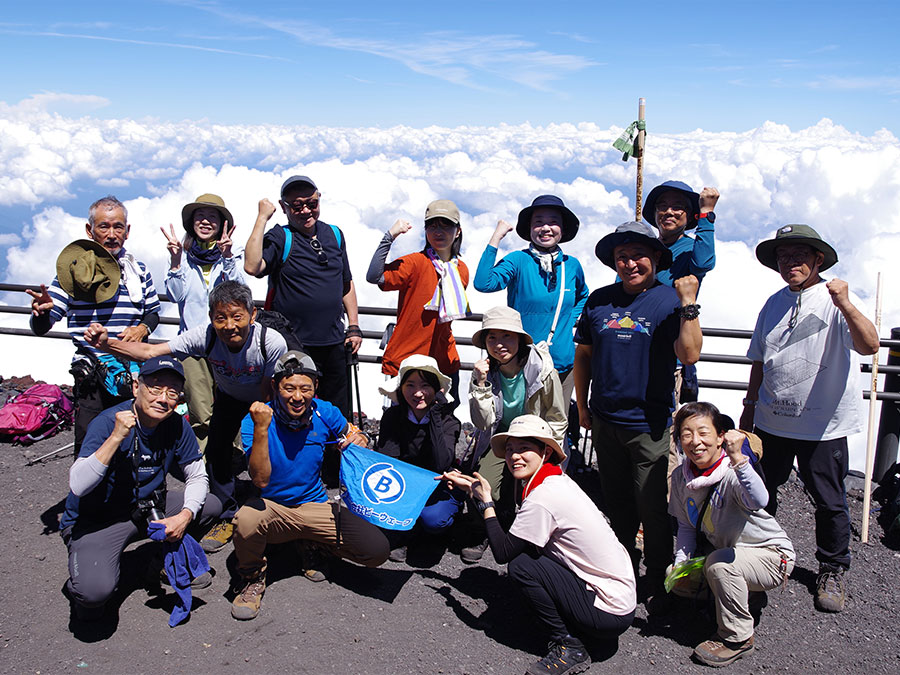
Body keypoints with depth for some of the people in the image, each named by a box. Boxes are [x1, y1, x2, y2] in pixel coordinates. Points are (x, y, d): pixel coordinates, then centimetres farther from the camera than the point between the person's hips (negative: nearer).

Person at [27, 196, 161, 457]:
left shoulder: (139, 269, 9)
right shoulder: (73, 269, 1)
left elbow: (153, 312, 20)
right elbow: (41, 327, -2)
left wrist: (143, 328, -2)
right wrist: (41, 310, -25)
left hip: (134, 372, 2)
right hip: (92, 375, -2)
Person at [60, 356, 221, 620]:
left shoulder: (177, 426, -7)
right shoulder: (107, 422, -22)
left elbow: (197, 477, 2)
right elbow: (78, 487, -31)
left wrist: (185, 517, -16)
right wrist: (116, 437, -39)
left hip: (145, 509, 6)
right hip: (95, 520, -6)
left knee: (211, 505, -7)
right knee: (95, 590, -31)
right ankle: (80, 585, 6)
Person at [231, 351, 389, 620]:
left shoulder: (325, 413, -6)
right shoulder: (255, 420, -15)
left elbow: (351, 434, 13)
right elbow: (261, 480, -25)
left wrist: (358, 441, -12)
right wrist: (261, 429, -36)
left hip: (316, 506, 3)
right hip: (272, 508, -2)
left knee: (377, 550, -14)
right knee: (246, 520, -38)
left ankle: (314, 547, 15)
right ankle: (252, 578, -3)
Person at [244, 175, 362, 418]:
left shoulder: (334, 234, 10)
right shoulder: (280, 238, -6)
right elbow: (252, 266, -26)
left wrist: (354, 327, 14)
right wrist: (262, 218, -21)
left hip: (334, 343, 5)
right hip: (295, 345, -5)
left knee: (340, 413, 16)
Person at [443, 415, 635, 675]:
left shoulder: (542, 498, -22)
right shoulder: (558, 480, 5)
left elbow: (502, 552, -14)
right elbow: (516, 526, 16)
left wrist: (485, 501, -6)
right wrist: (474, 488, 16)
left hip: (609, 613, -9)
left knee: (520, 565, -13)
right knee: (525, 547, 11)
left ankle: (569, 647, 0)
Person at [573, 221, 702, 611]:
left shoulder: (670, 300, -5)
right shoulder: (599, 300, 5)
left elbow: (690, 355, -18)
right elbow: (583, 355, 13)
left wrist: (689, 303, -24)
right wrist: (582, 406, 14)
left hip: (650, 424, -4)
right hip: (605, 421, 4)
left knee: (653, 509, 3)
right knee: (617, 505, 18)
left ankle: (658, 583, 20)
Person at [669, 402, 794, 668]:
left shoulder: (732, 474, -29)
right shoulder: (681, 477, -8)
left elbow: (758, 502, -52)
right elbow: (687, 527, 4)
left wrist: (737, 458, -61)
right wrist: (680, 564, -9)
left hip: (772, 555, -7)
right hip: (723, 550, 7)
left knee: (719, 563, -31)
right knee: (681, 582, 0)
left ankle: (738, 638, -10)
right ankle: (739, 590, 23)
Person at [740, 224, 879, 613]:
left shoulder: (838, 300, -9)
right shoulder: (774, 304, 9)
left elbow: (869, 345, -27)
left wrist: (846, 306, -42)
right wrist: (751, 405, 19)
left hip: (824, 424, -5)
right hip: (772, 421, 5)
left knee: (829, 501, 8)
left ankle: (833, 571, 27)